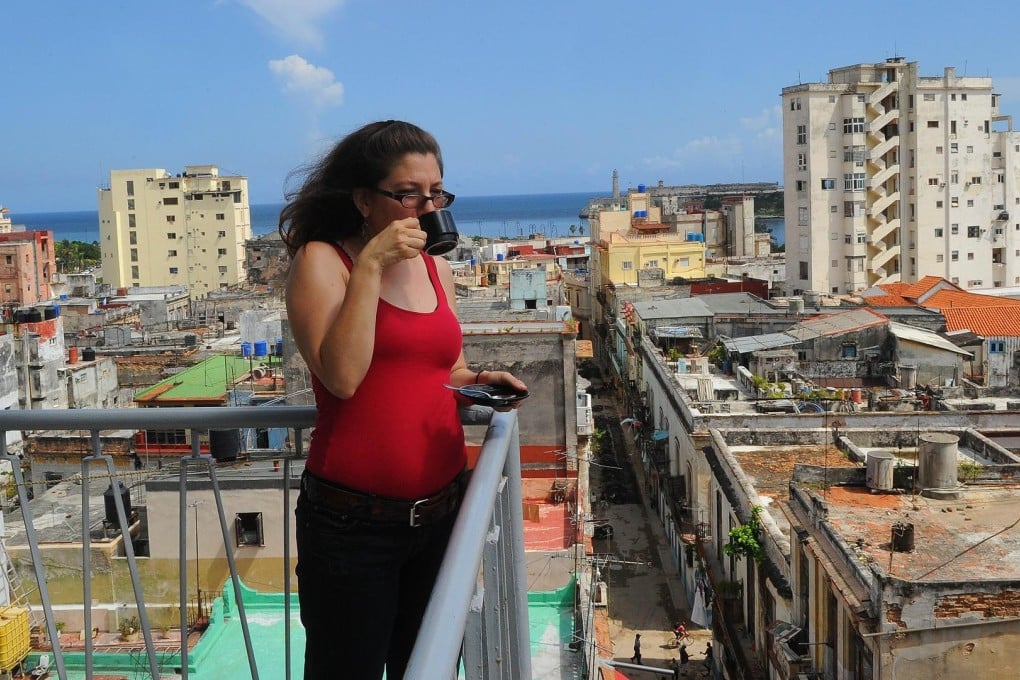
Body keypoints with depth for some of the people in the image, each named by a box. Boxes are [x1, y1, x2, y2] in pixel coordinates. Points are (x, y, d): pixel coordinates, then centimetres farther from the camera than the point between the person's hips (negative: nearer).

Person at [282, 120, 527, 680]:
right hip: (353, 523, -6)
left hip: (441, 511, 6)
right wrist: (371, 265, -21)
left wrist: (478, 382, 0)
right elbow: (342, 376, -22)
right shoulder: (322, 260, -7)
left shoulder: (436, 268, 10)